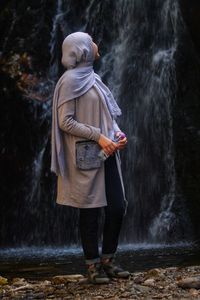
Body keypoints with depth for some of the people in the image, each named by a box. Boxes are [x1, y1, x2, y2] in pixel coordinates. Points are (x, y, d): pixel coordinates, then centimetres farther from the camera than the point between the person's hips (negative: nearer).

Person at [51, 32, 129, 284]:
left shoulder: (93, 78, 16)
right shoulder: (70, 80, -7)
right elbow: (65, 122, -13)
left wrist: (117, 133, 2)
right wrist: (98, 136, -17)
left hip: (107, 154, 7)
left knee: (117, 207, 5)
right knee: (90, 211, -1)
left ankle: (108, 260, 18)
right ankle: (93, 265, 11)